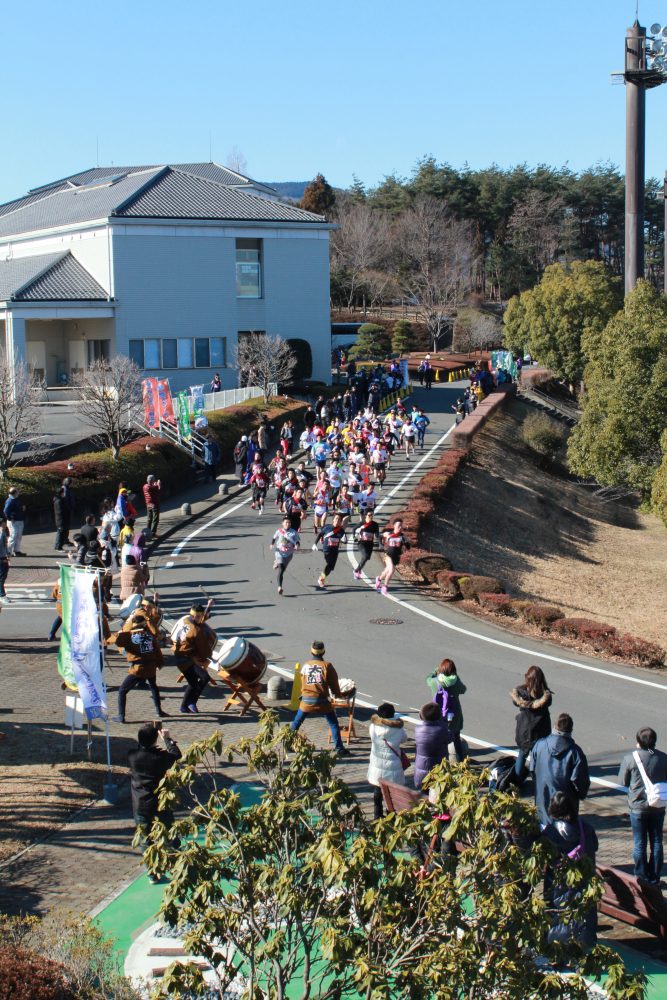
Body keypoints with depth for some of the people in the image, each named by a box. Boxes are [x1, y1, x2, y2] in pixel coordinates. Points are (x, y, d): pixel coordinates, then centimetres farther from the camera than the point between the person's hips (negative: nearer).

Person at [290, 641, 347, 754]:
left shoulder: (305, 665, 3)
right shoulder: (327, 665, -6)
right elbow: (333, 683, 0)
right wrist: (338, 694, 17)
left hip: (306, 700, 2)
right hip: (322, 701, -2)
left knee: (296, 724, 18)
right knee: (334, 724, 9)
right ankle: (340, 749, 5)